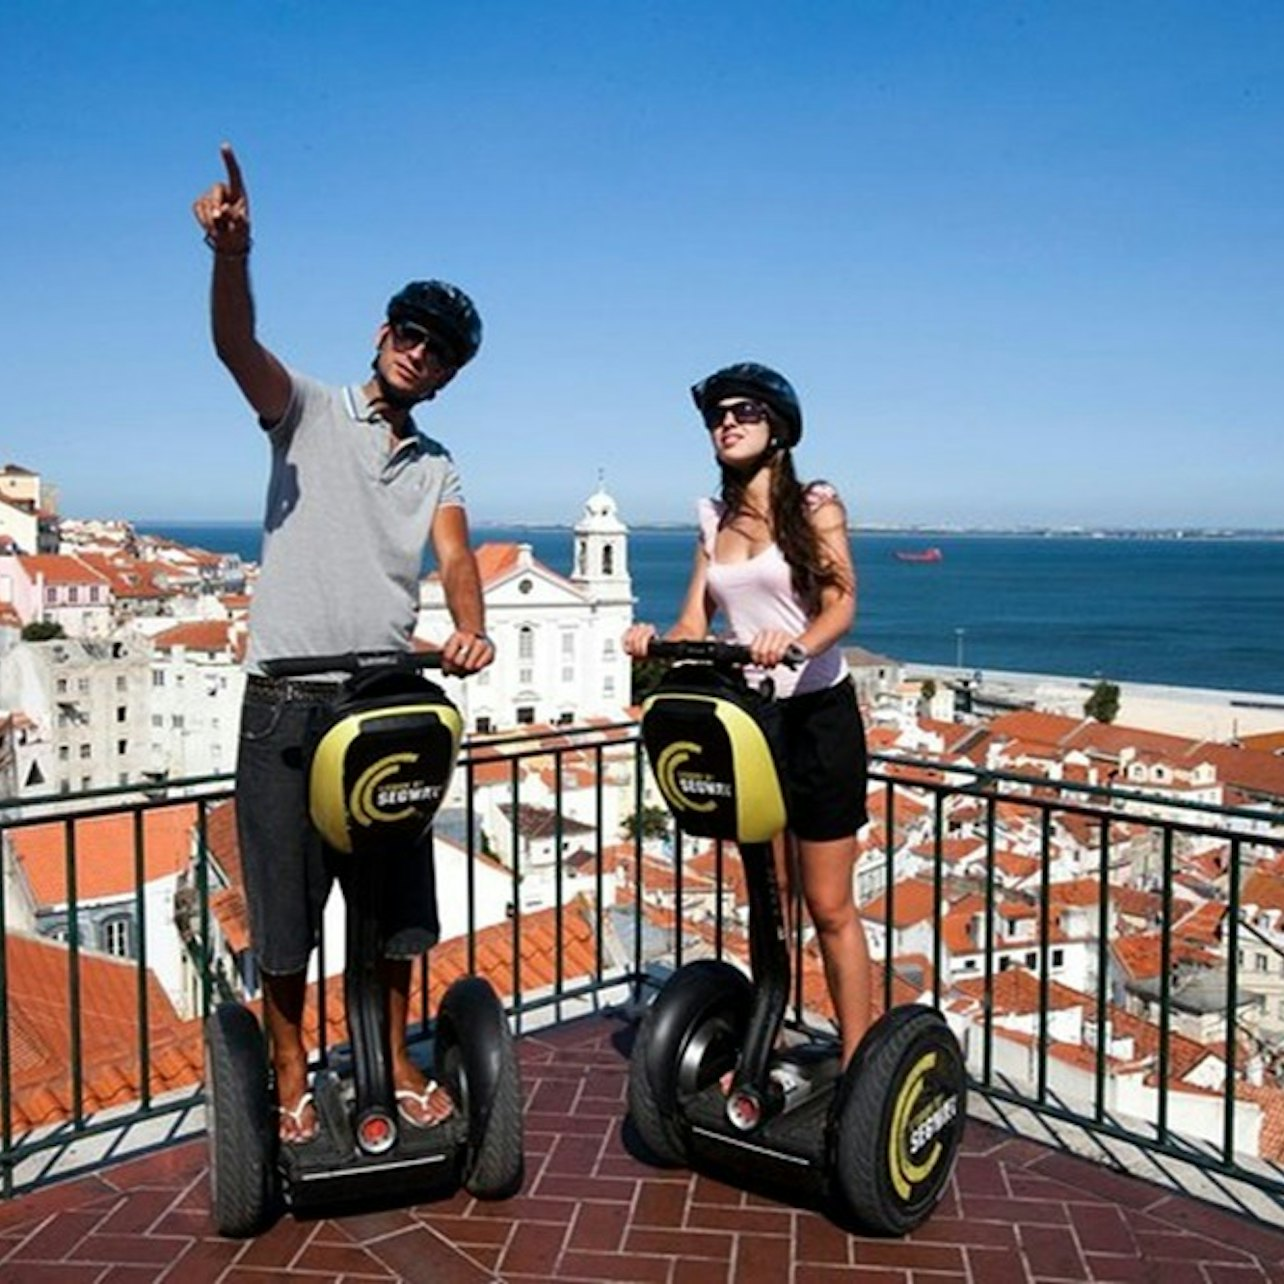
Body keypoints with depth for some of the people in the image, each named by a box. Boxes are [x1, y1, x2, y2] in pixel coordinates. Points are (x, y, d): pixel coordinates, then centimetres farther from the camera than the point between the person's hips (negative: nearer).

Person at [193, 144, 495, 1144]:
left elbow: (455, 556, -3)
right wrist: (233, 253, -36)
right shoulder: (309, 410, 4)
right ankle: (292, 1079, 20)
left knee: (395, 892, 11)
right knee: (284, 892, 4)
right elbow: (236, 345, -16)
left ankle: (396, 1063, 26)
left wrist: (471, 629, -25)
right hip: (287, 696, -3)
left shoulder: (436, 467, 14)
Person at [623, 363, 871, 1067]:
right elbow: (694, 626, 4)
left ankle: (856, 1058, 11)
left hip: (817, 715, -5)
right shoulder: (716, 520, 10)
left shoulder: (815, 505, -4)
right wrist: (654, 638, -18)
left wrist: (797, 643, -38)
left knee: (829, 908, 0)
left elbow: (842, 603, -17)